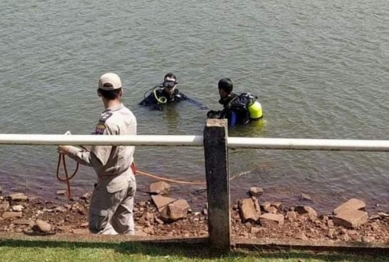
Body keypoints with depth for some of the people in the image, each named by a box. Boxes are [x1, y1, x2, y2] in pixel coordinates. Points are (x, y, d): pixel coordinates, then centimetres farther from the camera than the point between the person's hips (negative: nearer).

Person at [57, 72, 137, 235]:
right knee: (125, 226, 18)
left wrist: (70, 150, -17)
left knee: (98, 226, 6)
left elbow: (97, 161, -25)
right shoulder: (129, 115, -1)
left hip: (111, 183, -8)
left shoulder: (106, 122, -25)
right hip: (128, 178, 8)